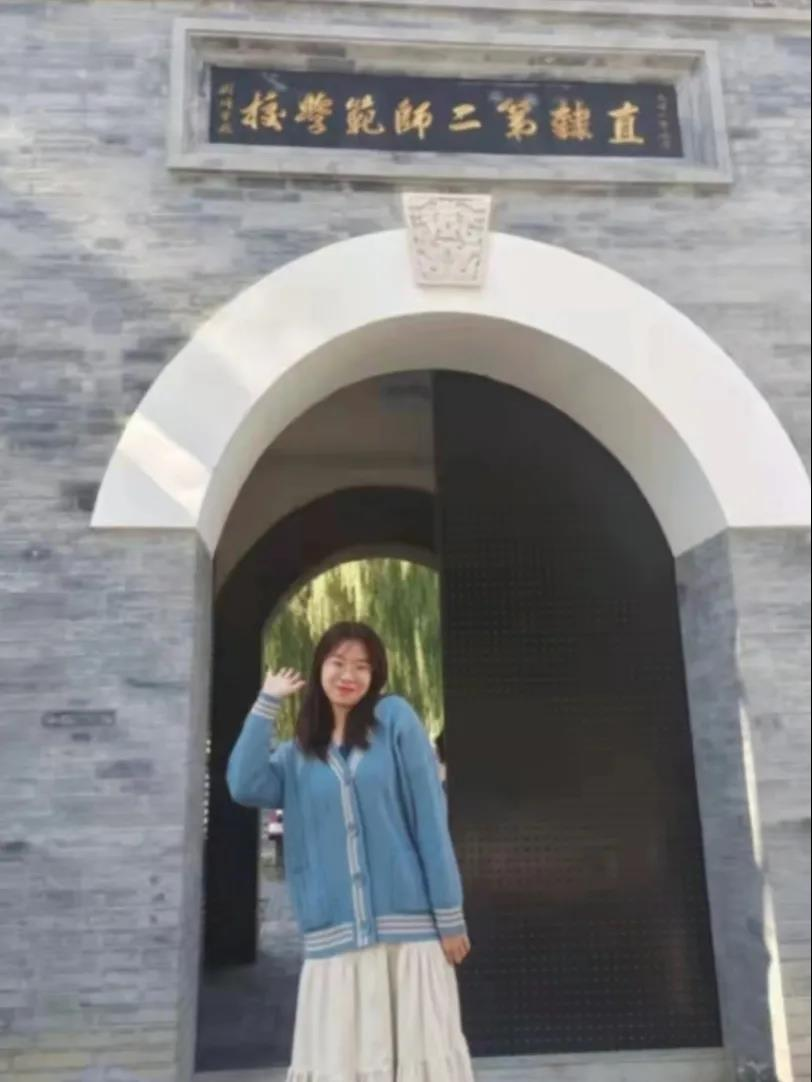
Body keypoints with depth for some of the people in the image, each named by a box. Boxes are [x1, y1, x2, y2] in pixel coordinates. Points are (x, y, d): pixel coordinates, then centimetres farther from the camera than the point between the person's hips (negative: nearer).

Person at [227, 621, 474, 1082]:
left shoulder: (395, 719, 2)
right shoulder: (298, 754, 12)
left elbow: (430, 816, -2)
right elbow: (245, 785, -7)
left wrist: (451, 916, -6)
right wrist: (267, 703, 2)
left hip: (409, 925, -2)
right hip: (334, 936, 3)